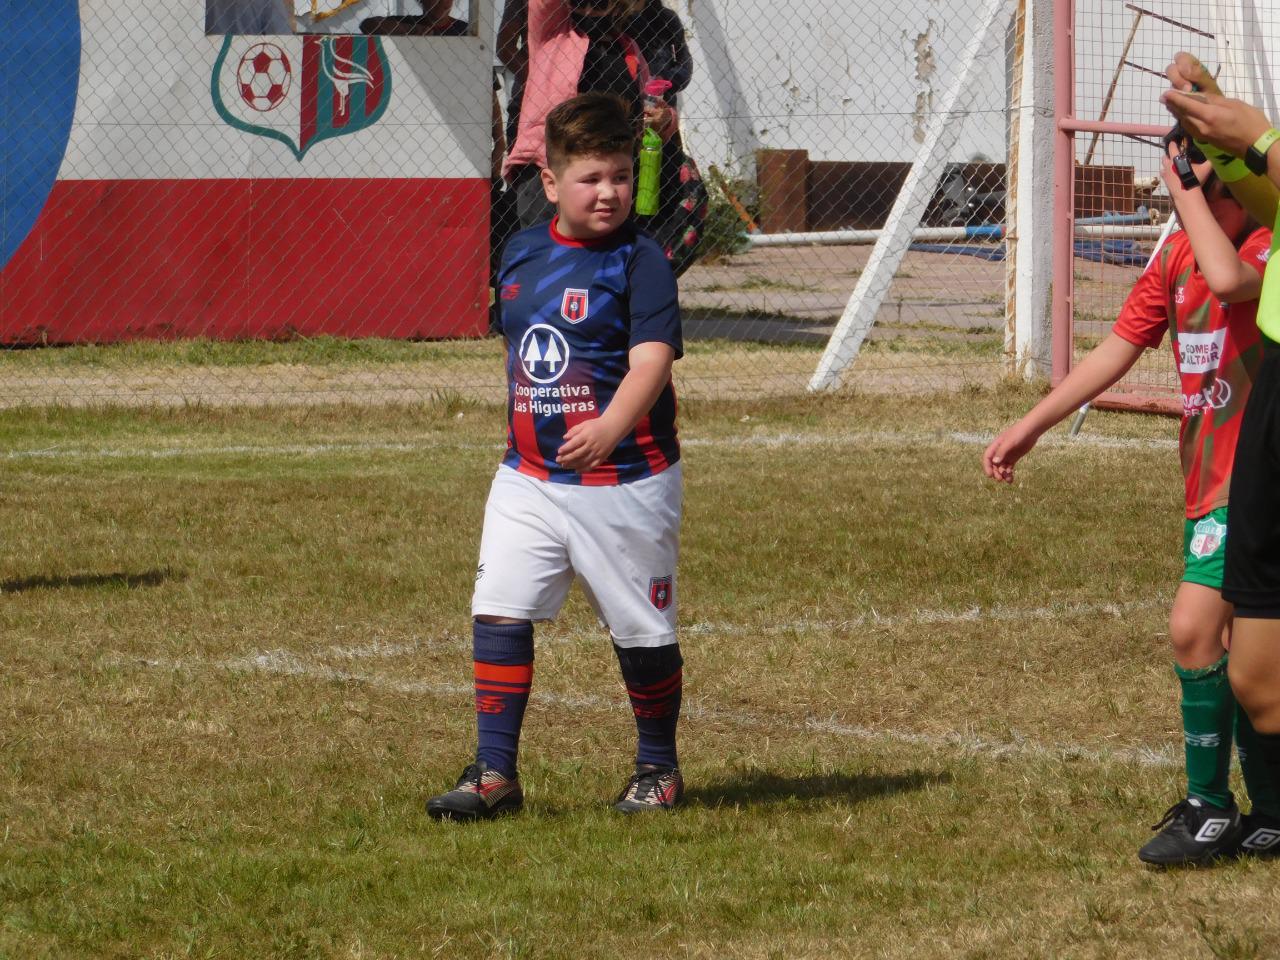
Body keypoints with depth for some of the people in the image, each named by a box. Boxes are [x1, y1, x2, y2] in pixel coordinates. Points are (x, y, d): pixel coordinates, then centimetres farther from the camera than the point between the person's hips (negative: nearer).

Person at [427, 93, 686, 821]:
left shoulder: (640, 262, -12)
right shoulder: (522, 254, 7)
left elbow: (650, 360, -25)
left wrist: (609, 430, -42)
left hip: (626, 481, -5)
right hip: (530, 480, 5)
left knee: (642, 631, 8)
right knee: (499, 612, -5)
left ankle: (658, 766, 27)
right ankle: (495, 773, 0)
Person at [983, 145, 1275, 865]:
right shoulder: (1177, 256, 10)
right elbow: (1118, 350, 16)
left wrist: (1188, 193, -24)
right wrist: (1031, 427, 15)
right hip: (1214, 478, 9)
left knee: (1195, 629, -15)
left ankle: (1209, 809, -4)